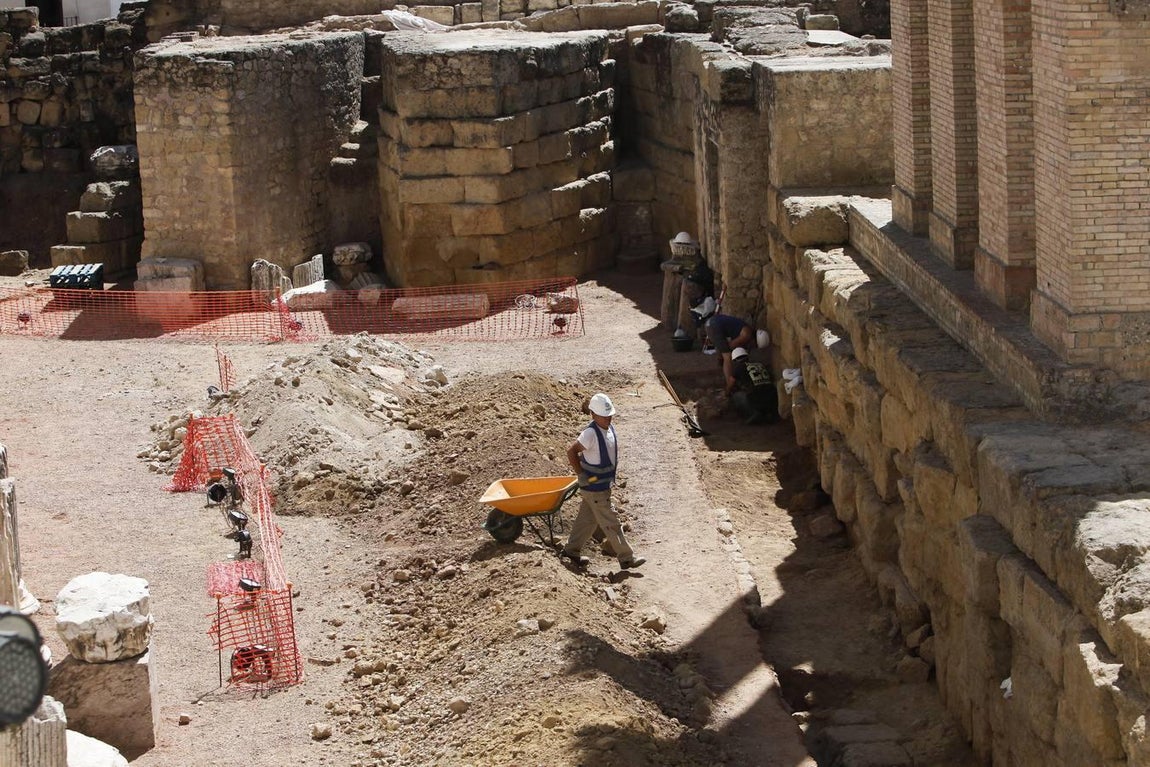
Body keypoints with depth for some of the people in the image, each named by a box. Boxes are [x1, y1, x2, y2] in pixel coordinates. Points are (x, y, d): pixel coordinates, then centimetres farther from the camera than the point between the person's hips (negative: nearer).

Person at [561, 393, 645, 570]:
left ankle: (572, 550, 32)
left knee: (587, 519, 19)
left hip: (604, 484, 9)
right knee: (610, 523, -1)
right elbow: (571, 451, -25)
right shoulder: (591, 433, -24)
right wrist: (581, 475, -20)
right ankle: (626, 558, 6)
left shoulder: (609, 429, 3)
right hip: (594, 487, -9)